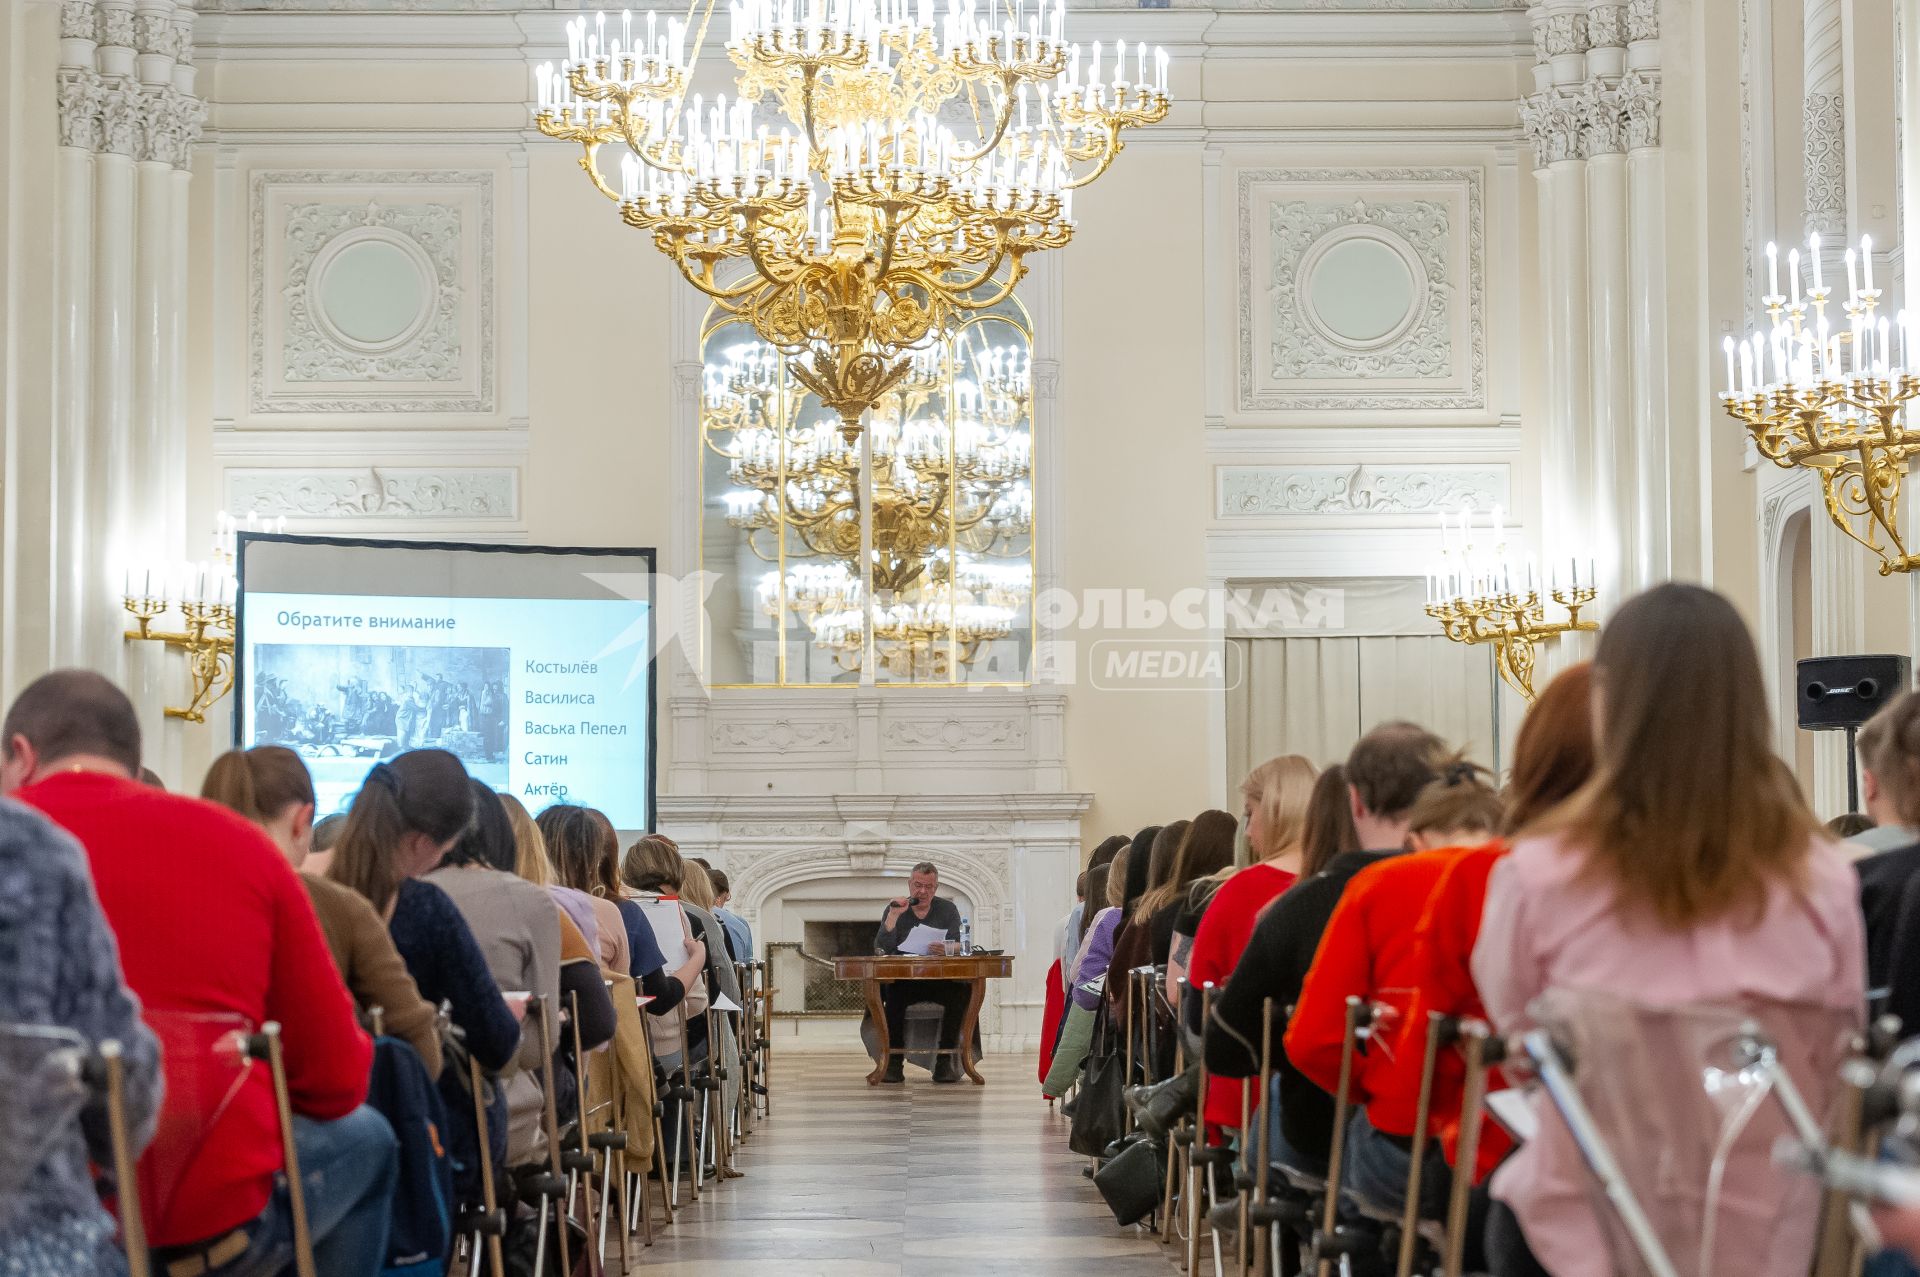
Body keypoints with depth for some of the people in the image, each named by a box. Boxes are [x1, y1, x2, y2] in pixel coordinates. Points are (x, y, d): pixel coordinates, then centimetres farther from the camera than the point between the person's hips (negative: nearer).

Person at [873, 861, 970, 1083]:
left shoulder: (947, 909, 8)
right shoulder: (895, 910, 6)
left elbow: (958, 946, -5)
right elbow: (880, 950, -7)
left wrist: (946, 948, -29)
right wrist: (894, 916, -17)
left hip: (940, 981, 1)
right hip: (903, 980, -1)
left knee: (963, 990, -31)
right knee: (891, 990, -34)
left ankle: (946, 1060, -22)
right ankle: (894, 1061, -25)